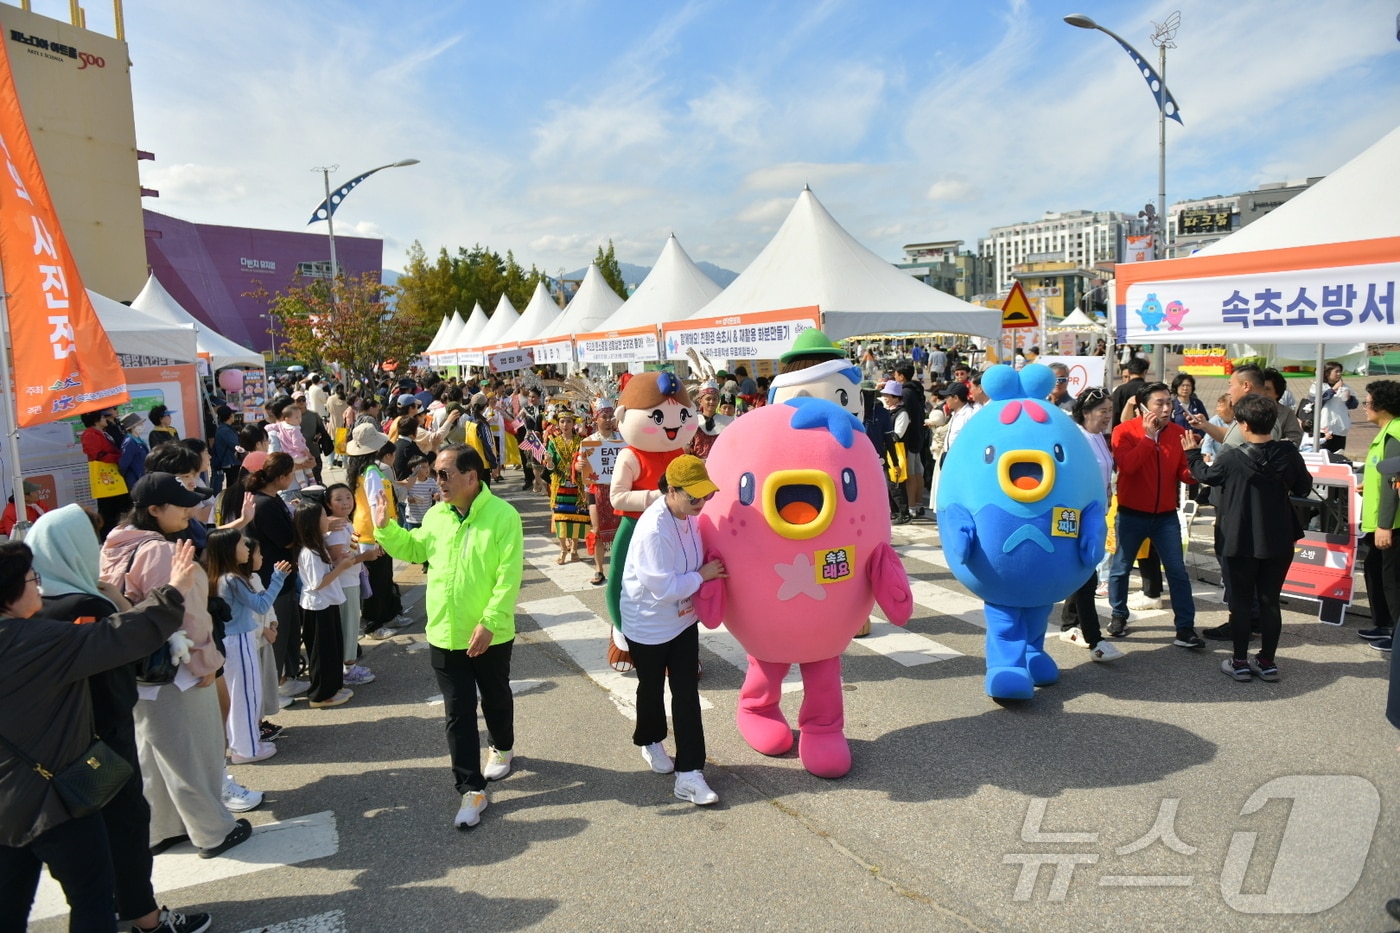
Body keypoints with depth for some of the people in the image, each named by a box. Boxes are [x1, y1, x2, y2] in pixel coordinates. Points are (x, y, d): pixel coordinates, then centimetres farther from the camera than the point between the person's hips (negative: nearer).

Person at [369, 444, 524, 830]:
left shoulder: (503, 516, -16)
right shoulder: (436, 515, 1)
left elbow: (508, 577, -19)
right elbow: (413, 550, 18)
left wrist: (489, 622, -24)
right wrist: (385, 528, 3)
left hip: (490, 636, -4)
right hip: (444, 636, 4)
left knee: (495, 699, 20)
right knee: (458, 713, 6)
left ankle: (503, 748, 48)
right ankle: (471, 789, 15)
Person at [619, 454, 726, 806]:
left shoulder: (690, 515, -7)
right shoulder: (653, 529, -32)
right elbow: (664, 588, -30)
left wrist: (709, 571, -9)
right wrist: (702, 575, -19)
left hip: (683, 619, 6)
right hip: (648, 624, -6)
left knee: (687, 692, 2)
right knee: (652, 689, 17)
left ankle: (689, 772, 7)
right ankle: (649, 741, 46)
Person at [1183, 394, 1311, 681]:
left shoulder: (1232, 458, -15)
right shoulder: (1289, 453, -8)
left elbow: (1205, 475, 4)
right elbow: (1303, 488, 5)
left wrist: (1192, 453, 21)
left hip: (1242, 541, -3)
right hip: (1279, 541, 3)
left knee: (1241, 601, 8)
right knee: (1270, 601, 12)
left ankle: (1240, 662, 14)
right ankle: (1267, 662, 19)